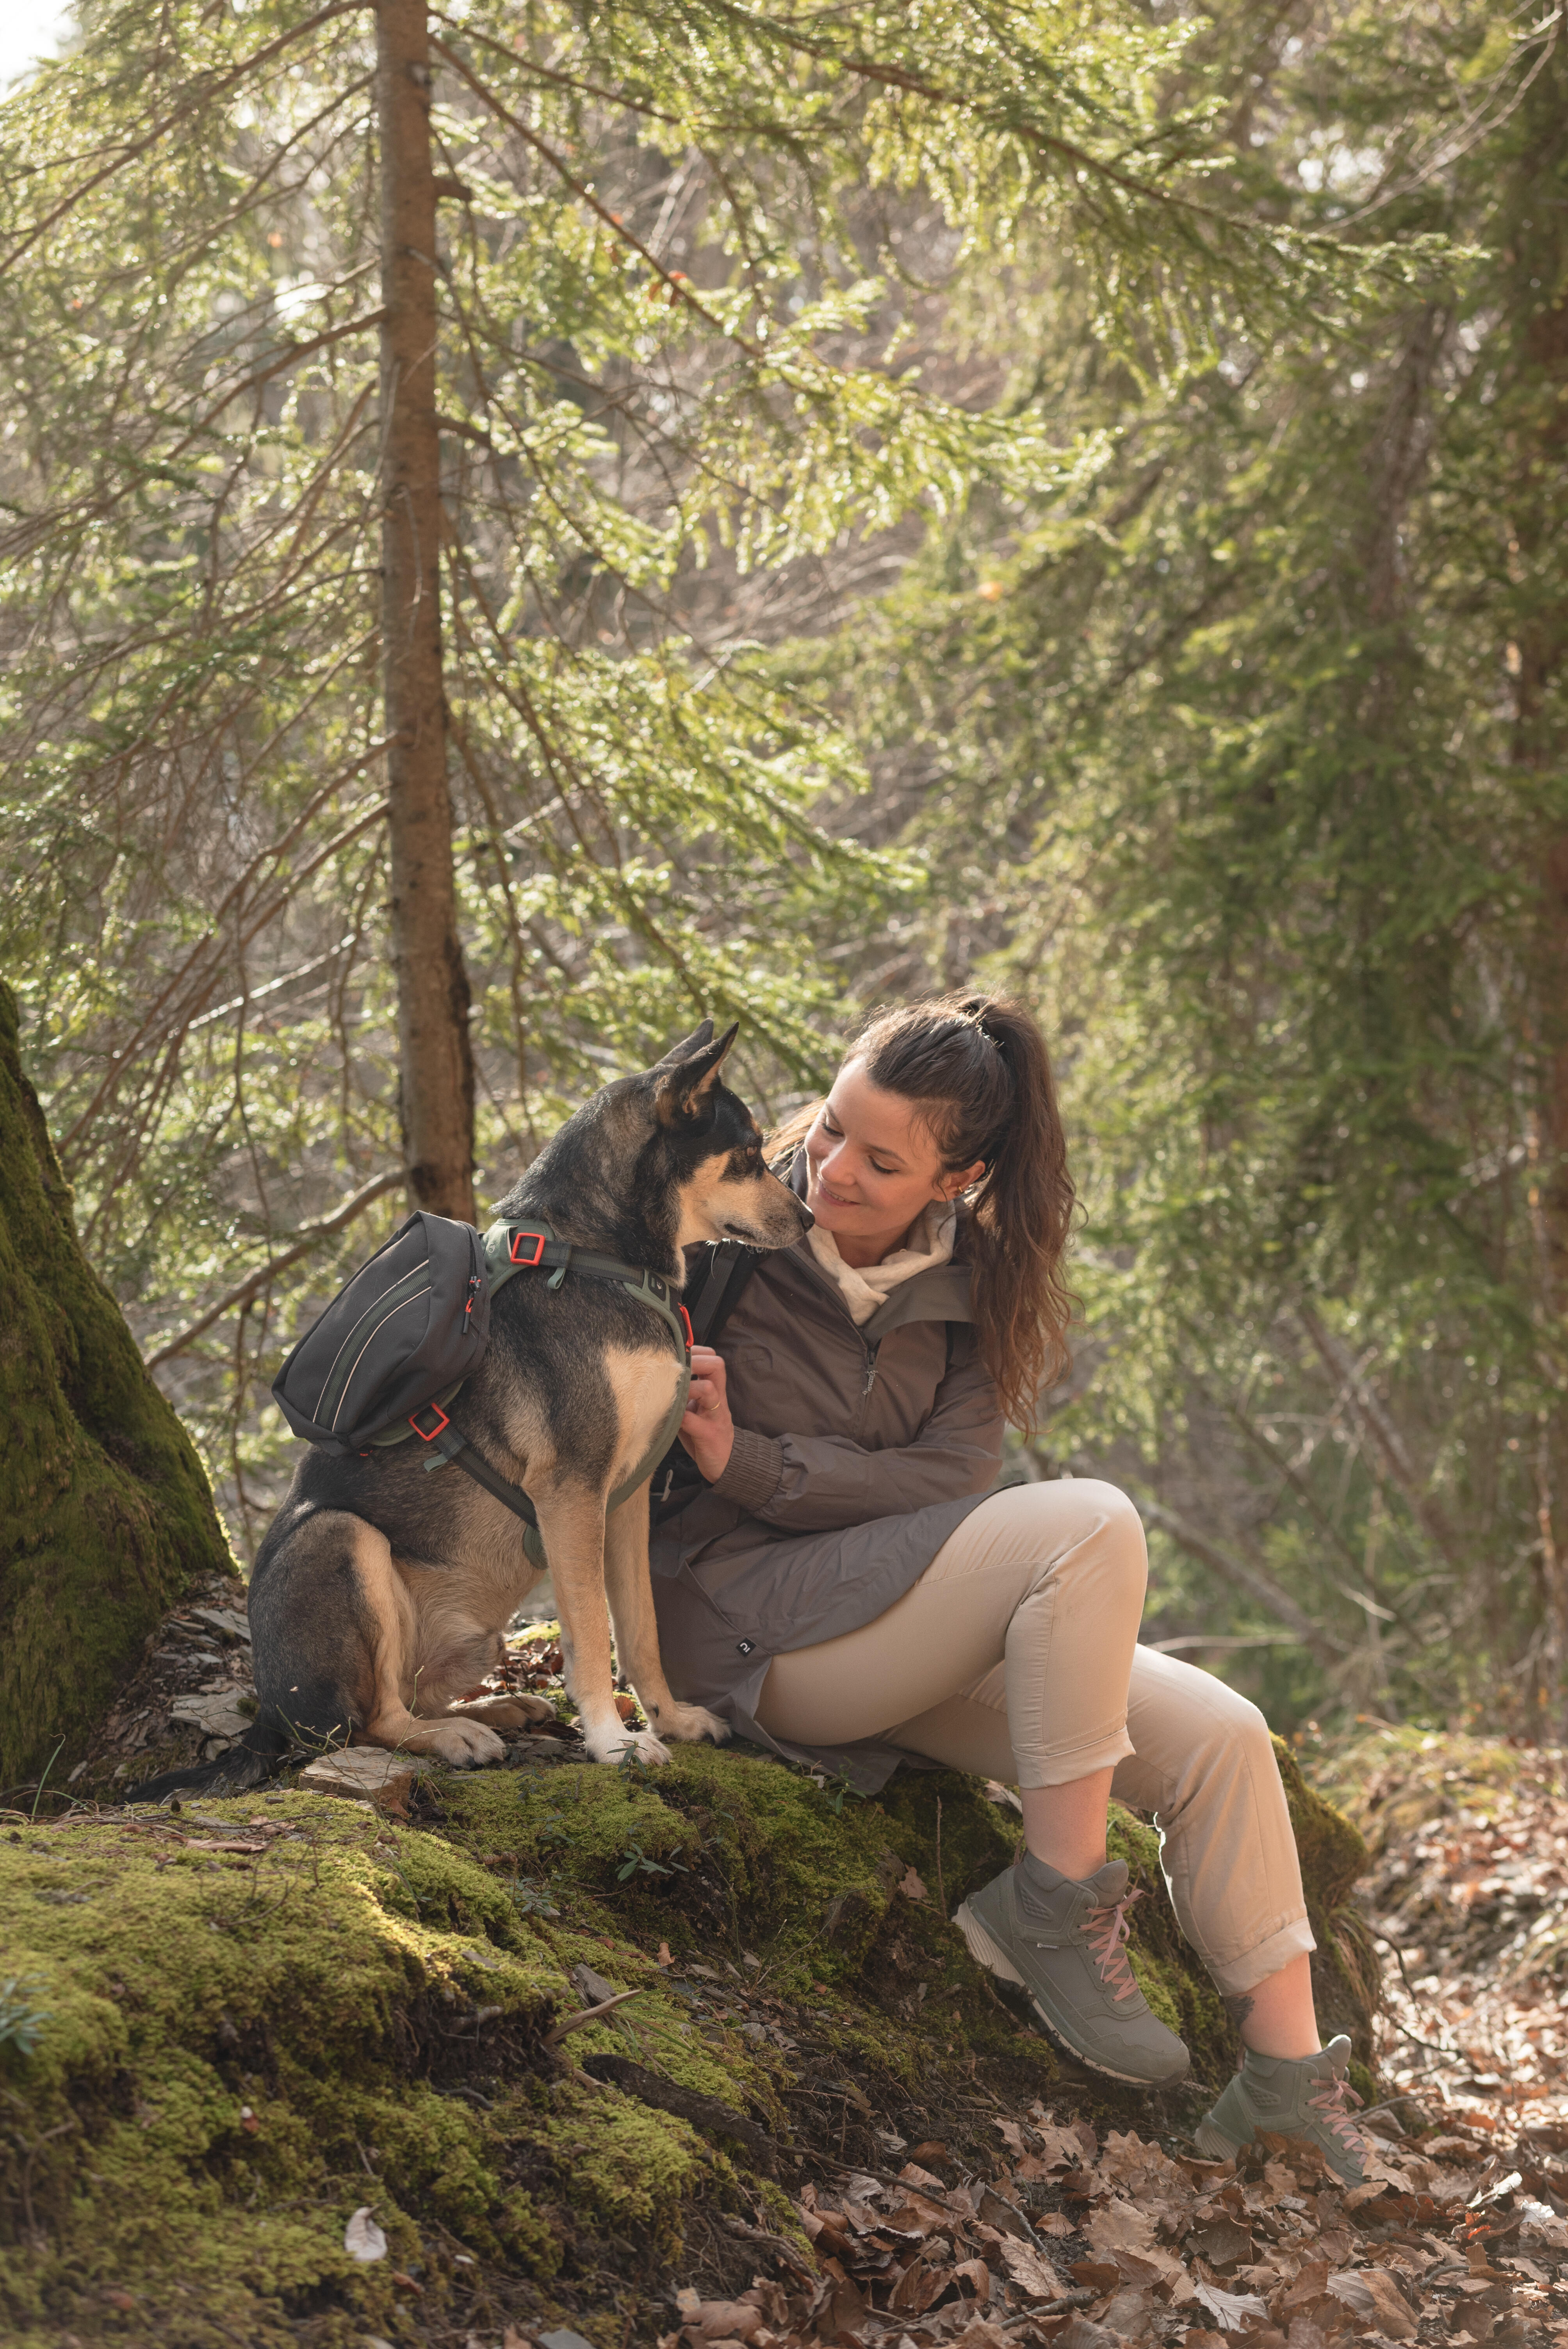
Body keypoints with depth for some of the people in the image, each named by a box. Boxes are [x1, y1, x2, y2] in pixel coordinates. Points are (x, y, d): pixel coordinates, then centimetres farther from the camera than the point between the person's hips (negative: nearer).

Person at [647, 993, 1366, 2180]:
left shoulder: (971, 1287, 4)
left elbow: (947, 1480, -8)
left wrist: (749, 1463, -19)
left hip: (906, 1631, 6)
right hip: (745, 1623, -6)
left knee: (1222, 1736, -5)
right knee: (1092, 1523, -27)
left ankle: (1287, 2072, 5)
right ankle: (1056, 1904, -18)